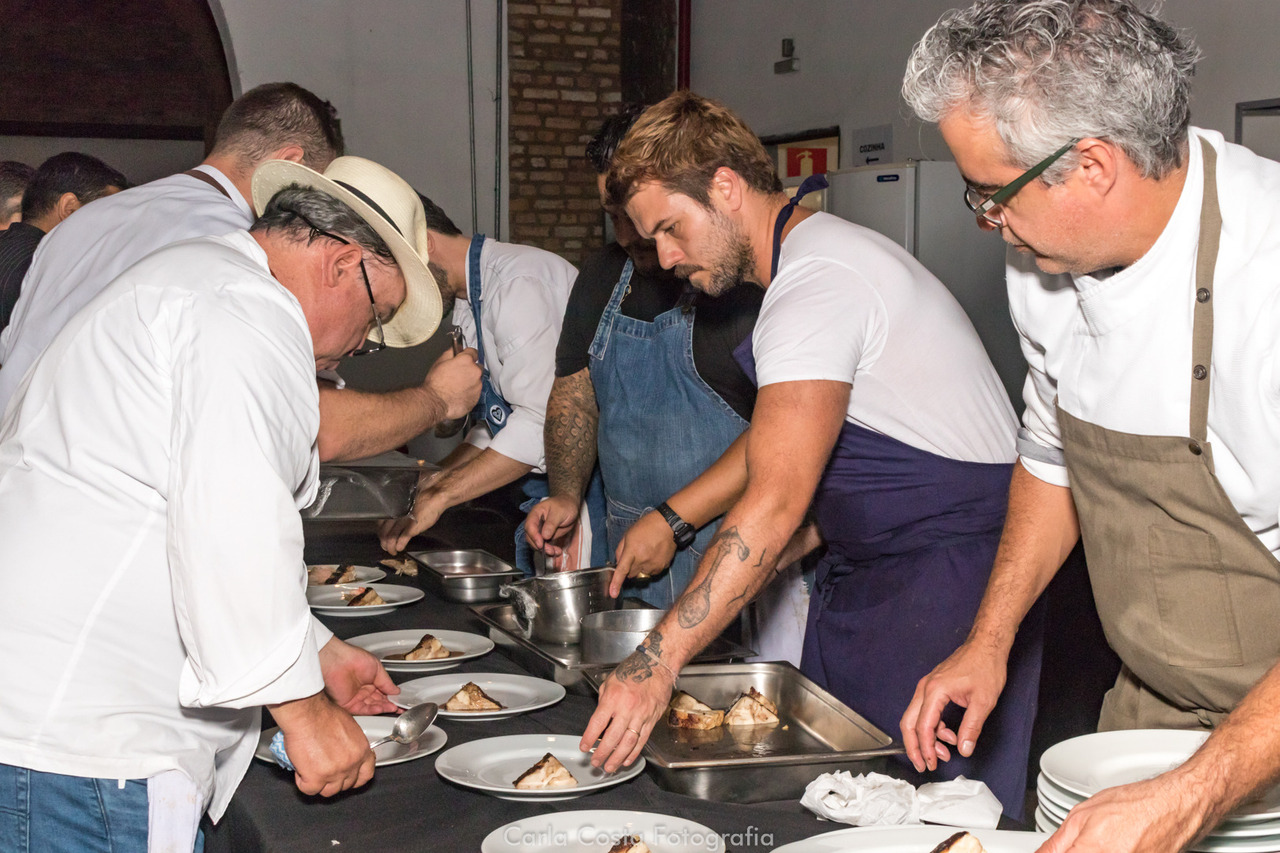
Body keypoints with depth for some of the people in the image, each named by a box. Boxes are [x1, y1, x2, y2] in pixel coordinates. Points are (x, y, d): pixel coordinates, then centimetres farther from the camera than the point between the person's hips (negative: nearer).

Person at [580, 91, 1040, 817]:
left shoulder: (815, 285, -19)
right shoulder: (819, 254, 13)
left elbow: (775, 504, -29)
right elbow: (784, 438, 24)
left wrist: (658, 664, -30)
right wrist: (670, 518, 15)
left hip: (946, 577, -10)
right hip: (875, 574, 10)